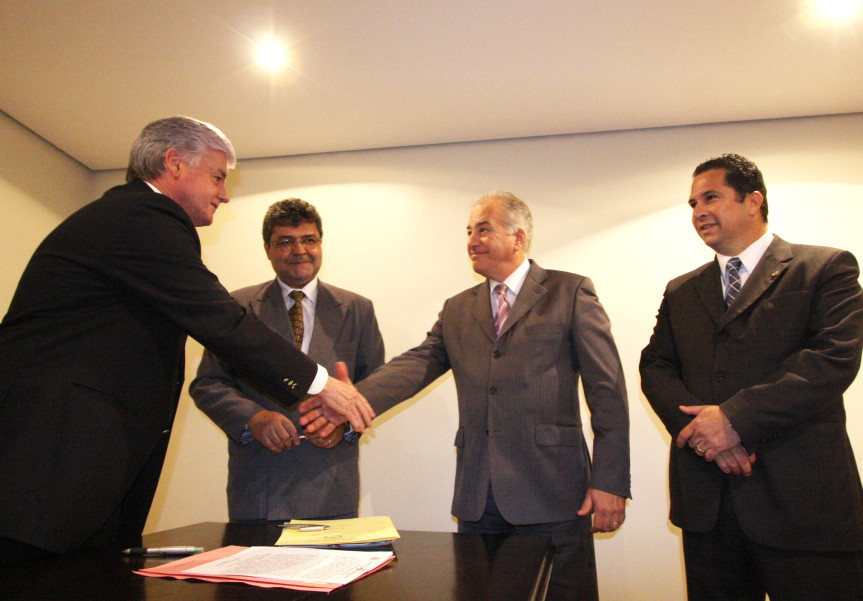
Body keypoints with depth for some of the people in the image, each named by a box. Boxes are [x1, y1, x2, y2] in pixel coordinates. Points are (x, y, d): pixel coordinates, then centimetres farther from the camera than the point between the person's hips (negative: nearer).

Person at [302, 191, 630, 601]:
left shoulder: (572, 293, 2)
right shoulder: (457, 310, 15)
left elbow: (607, 390, -3)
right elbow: (417, 364, 0)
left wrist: (609, 482, -9)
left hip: (550, 494, -4)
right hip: (477, 496, 4)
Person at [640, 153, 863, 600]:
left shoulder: (826, 268, 2)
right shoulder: (681, 292, 16)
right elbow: (655, 367, 7)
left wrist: (735, 418, -18)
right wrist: (699, 426, -12)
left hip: (803, 498, -4)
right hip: (706, 502, 4)